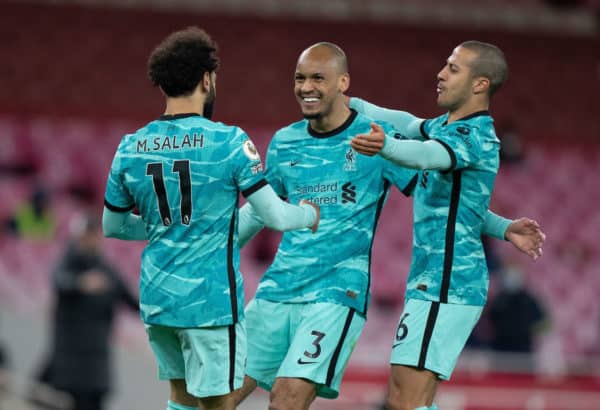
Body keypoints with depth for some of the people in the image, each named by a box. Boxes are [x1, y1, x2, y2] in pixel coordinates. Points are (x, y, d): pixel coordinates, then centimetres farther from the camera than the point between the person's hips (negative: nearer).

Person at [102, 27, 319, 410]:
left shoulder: (130, 148, 2)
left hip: (156, 297, 5)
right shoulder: (228, 141, -12)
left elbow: (112, 227, 14)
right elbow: (275, 216, -11)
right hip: (211, 300, -5)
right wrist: (310, 214, 10)